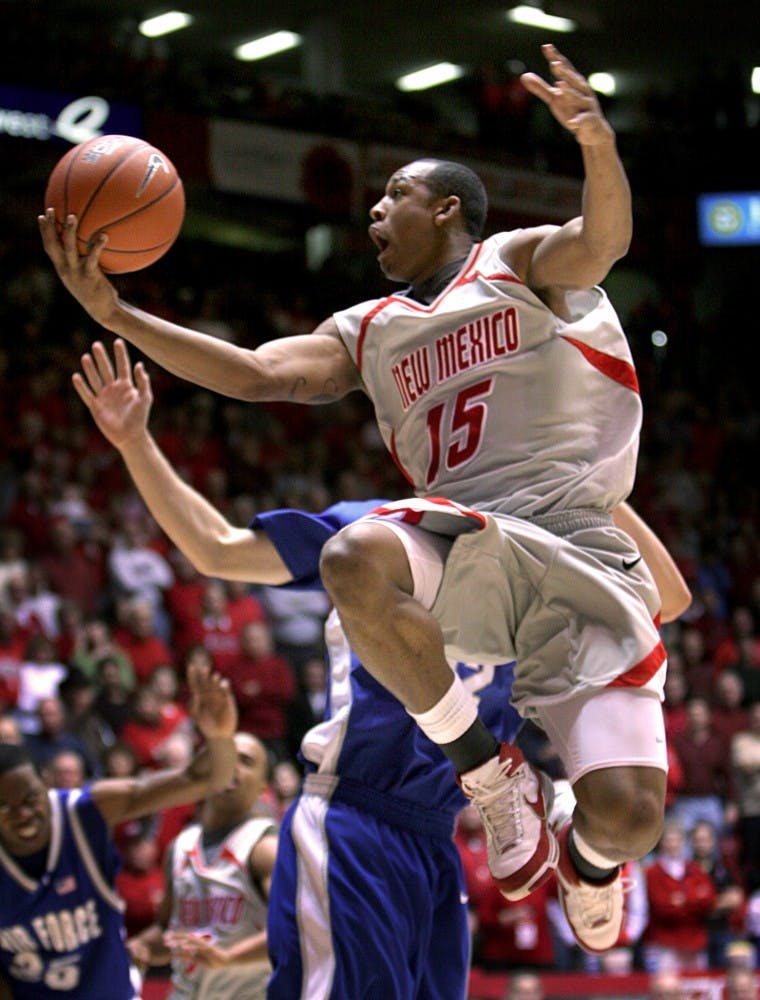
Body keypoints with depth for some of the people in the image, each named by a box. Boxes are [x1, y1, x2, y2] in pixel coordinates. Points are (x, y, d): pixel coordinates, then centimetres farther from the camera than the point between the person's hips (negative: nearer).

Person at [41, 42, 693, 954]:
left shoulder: (518, 261, 7)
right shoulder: (370, 331, 23)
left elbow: (601, 241, -15)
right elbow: (257, 374, 11)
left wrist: (598, 143, -38)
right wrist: (115, 314, 3)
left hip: (584, 561, -4)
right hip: (470, 543, 4)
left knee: (627, 815, -21)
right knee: (354, 563, -34)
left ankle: (587, 857, 22)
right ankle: (488, 771, -12)